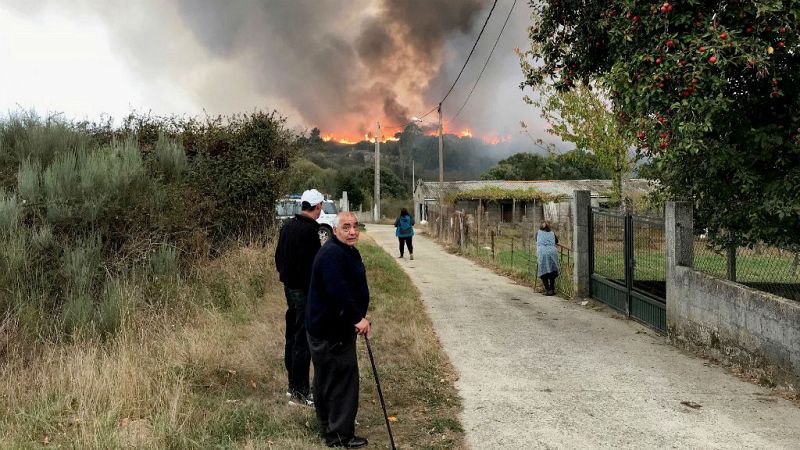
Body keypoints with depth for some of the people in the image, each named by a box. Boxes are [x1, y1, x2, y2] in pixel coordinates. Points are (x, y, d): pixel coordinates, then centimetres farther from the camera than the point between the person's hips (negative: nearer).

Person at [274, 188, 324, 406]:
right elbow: (312, 265, -22)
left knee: (292, 337, 16)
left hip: (289, 287, 10)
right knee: (304, 341, -4)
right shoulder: (309, 231, -19)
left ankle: (294, 385, 27)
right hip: (305, 291, -10)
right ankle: (299, 391, 1)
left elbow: (278, 257, 18)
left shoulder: (287, 226, 10)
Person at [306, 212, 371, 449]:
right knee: (342, 378, -4)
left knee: (327, 379, 20)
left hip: (339, 326, 11)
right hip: (330, 329, -11)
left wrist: (359, 317, 18)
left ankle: (329, 427, 34)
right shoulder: (332, 254, -23)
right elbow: (338, 292, -32)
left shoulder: (348, 251, 13)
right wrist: (357, 318, -27)